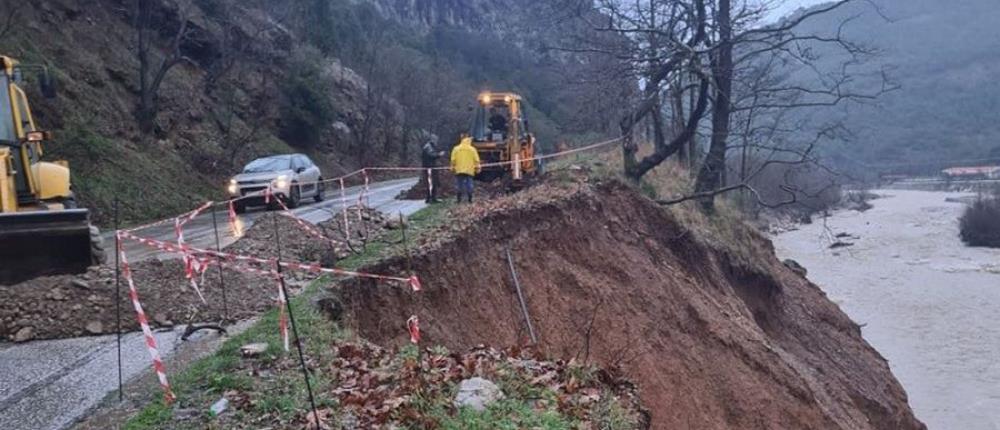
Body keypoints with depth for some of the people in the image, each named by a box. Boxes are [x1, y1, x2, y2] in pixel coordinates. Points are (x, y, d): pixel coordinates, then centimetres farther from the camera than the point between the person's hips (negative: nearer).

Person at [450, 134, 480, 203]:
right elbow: (476, 160, 1)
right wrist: (477, 168, 10)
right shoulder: (472, 149, 1)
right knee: (469, 185, 3)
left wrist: (453, 168, 11)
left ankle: (458, 199, 5)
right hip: (469, 171, 0)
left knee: (459, 185, 5)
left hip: (459, 171, 0)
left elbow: (453, 160, 2)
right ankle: (470, 199, 1)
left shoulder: (456, 149, 2)